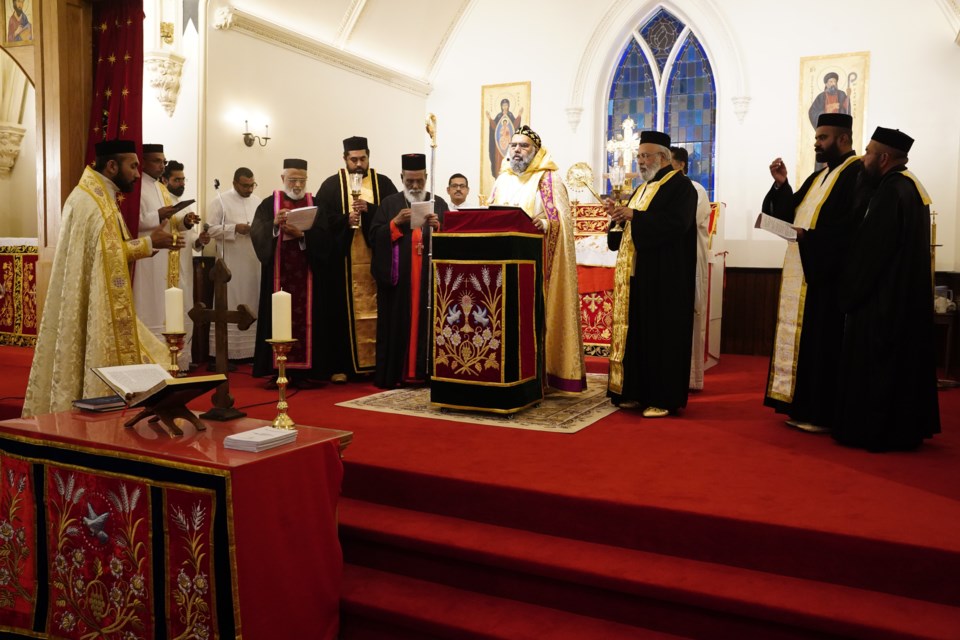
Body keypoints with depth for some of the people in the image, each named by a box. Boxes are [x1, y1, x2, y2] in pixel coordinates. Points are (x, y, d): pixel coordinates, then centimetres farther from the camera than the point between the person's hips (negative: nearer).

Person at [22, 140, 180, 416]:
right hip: (92, 307, -10)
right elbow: (108, 255, -22)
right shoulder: (89, 201, -17)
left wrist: (148, 244, 3)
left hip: (103, 304, 10)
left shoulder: (100, 197, 15)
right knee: (100, 378, -3)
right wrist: (148, 243, -14)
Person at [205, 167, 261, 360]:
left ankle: (249, 350, 12)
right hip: (230, 263, -5)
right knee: (229, 306, -4)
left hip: (254, 262, 5)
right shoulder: (220, 201, -2)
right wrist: (235, 228, -18)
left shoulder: (257, 202, 13)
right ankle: (225, 351, 1)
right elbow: (211, 229, -7)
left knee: (252, 305, 6)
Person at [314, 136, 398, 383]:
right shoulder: (331, 185, 7)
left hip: (376, 259, 1)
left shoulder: (383, 183, 9)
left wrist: (368, 209, -16)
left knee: (376, 309, 2)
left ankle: (376, 361, 8)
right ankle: (341, 365, 5)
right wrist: (346, 220, -17)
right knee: (343, 311, 0)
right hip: (342, 260, -1)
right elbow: (322, 221, -2)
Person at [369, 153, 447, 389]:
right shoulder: (389, 204, 10)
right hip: (397, 278, -1)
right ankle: (394, 374, 3)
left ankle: (425, 372, 5)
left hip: (430, 277, 1)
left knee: (427, 322, -2)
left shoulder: (439, 204, 13)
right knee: (397, 324, -2)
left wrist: (438, 227, -12)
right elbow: (374, 236, 2)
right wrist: (396, 223, -10)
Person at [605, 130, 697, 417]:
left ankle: (663, 398, 1)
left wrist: (634, 216, -18)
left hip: (663, 276, -8)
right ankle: (637, 392, 15)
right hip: (635, 272, 8)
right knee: (636, 330, 7)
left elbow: (676, 222, -21)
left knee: (660, 332, -6)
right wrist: (618, 214, 1)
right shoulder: (642, 189, 21)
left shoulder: (680, 186, -6)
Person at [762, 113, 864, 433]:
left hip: (828, 274, -9)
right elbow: (790, 214, 15)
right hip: (803, 273, 9)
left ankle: (822, 414, 1)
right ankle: (803, 406, 17)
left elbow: (854, 226, -21)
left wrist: (810, 236, -20)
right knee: (802, 340, 10)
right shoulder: (818, 177, 20)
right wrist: (781, 184, 3)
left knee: (822, 343, -6)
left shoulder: (859, 173, -9)